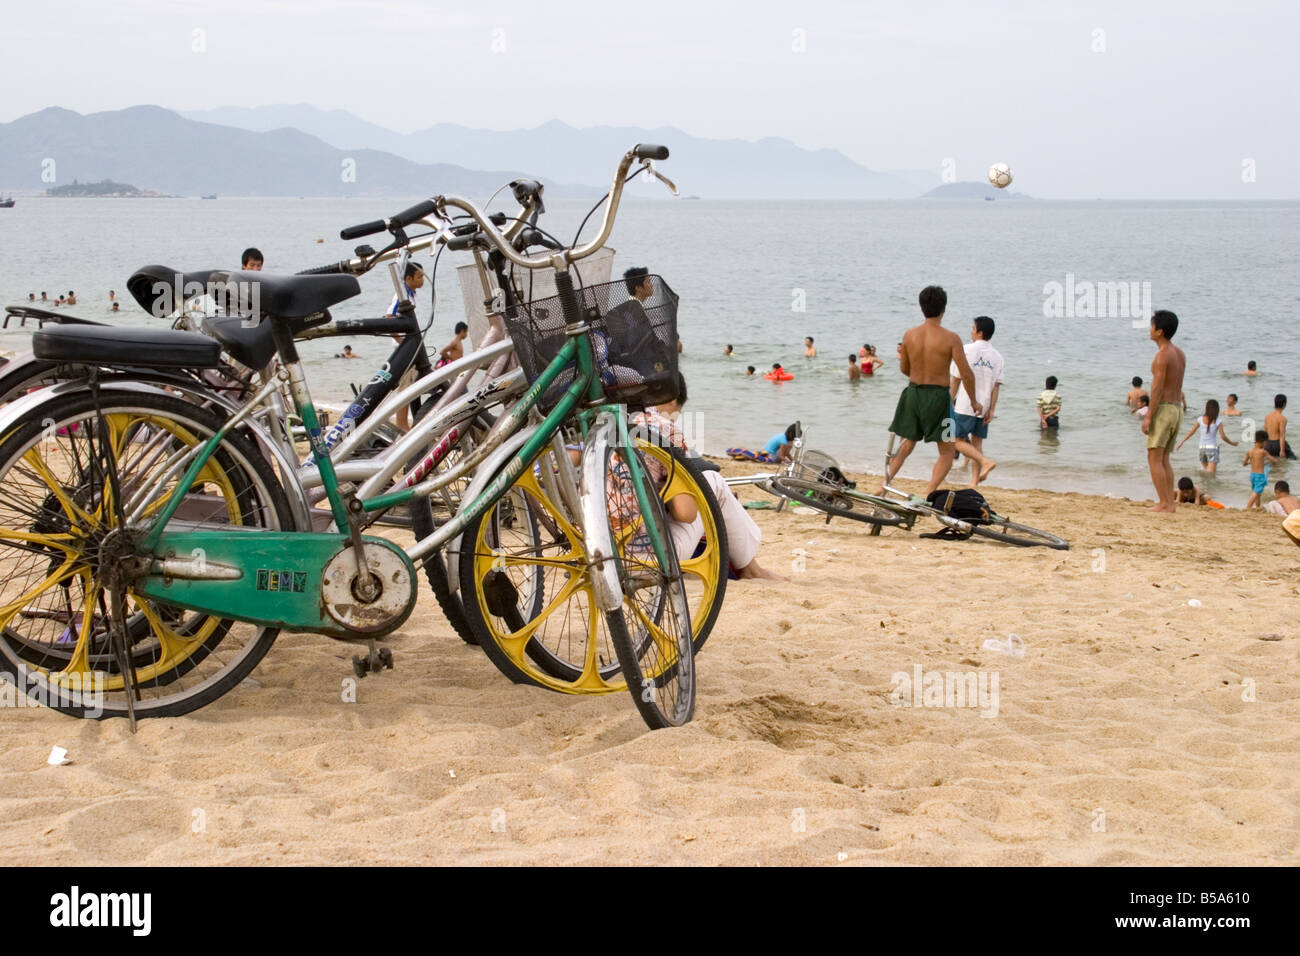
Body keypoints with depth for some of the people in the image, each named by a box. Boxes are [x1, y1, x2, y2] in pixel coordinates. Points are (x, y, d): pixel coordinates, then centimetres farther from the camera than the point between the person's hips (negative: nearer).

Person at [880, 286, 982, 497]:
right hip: (938, 396, -4)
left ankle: (884, 485, 17)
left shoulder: (909, 335, -2)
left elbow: (904, 369, 9)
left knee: (907, 443, 23)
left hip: (913, 393, 4)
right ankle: (928, 495, -5)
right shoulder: (950, 338, -13)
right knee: (948, 451, 9)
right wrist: (974, 401, 0)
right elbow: (966, 373, -14)